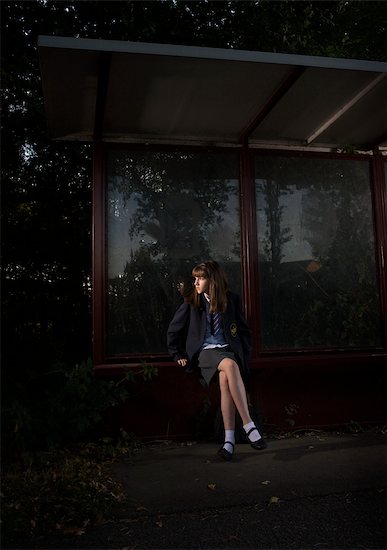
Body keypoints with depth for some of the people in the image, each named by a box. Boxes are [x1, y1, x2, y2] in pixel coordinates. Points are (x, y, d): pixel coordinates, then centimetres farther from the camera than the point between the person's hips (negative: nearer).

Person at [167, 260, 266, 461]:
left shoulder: (231, 300, 7)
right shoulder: (191, 304, 6)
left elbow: (244, 330, 15)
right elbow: (173, 331, 14)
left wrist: (244, 354, 4)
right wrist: (179, 355, 8)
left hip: (228, 349, 1)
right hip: (205, 352, -1)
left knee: (225, 379, -36)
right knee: (230, 366, -37)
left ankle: (229, 439, -34)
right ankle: (249, 426, -38)